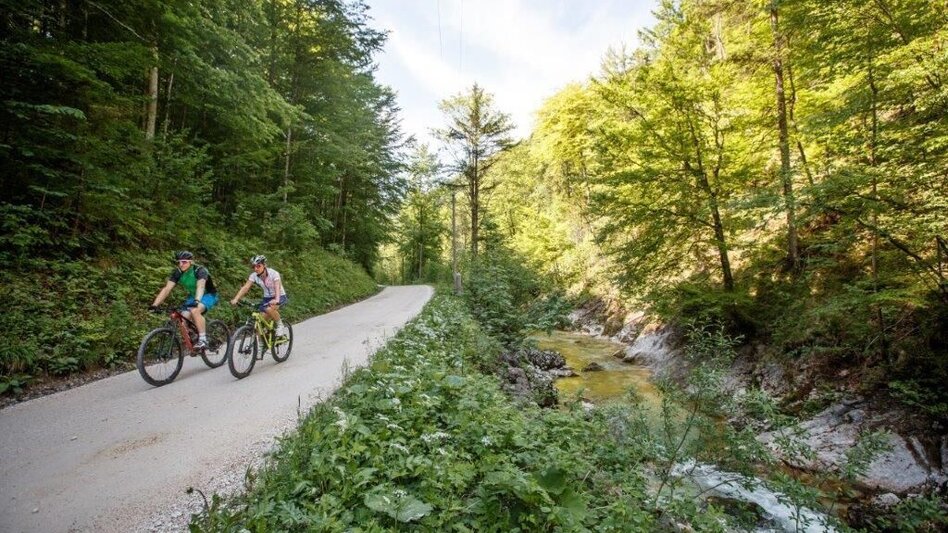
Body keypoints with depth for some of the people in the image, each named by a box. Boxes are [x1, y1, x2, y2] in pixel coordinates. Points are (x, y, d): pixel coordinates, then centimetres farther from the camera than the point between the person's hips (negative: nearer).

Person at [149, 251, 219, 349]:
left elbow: (200, 286, -44)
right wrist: (155, 305, -29)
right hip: (193, 296, 6)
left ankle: (203, 340, -25)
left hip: (208, 295, -6)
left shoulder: (199, 270, -26)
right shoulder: (177, 273, -11)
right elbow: (167, 289, -17)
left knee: (195, 311, -33)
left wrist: (197, 301, -61)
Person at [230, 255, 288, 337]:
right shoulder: (254, 275, -11)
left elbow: (277, 287, -39)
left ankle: (280, 325, -10)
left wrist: (276, 300, -56)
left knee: (269, 309, -34)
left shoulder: (273, 273, -24)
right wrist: (235, 299, -33)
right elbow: (245, 288, -18)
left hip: (280, 296, -5)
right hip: (267, 297, 5)